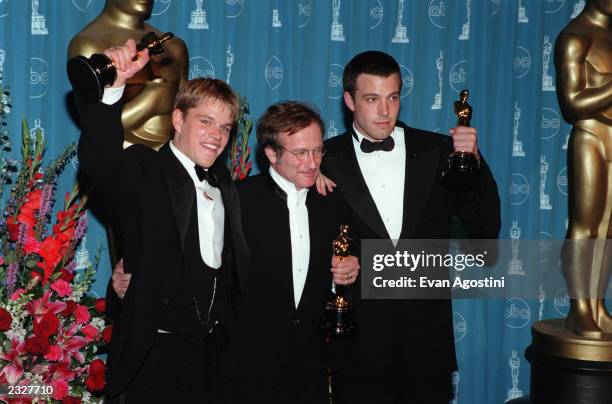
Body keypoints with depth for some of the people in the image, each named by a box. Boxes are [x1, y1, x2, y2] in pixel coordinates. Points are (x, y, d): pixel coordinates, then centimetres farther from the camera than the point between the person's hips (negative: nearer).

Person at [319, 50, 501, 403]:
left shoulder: (438, 152, 3)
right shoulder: (326, 160, -1)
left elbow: (486, 232, 0)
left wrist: (474, 163, -11)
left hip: (427, 339, 1)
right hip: (358, 344, -1)